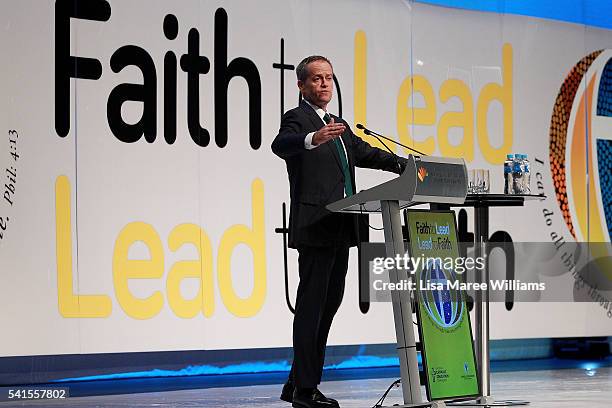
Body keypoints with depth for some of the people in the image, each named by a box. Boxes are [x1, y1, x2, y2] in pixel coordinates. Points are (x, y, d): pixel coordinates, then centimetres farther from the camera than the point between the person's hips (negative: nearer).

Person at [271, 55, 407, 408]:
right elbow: (281, 145, -25)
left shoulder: (339, 126, 22)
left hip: (340, 230, 9)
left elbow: (365, 152, 23)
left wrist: (404, 165, 6)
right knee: (311, 303, -8)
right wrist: (314, 139, -46)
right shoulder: (297, 118, -5)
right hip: (315, 228, -9)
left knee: (329, 302, 12)